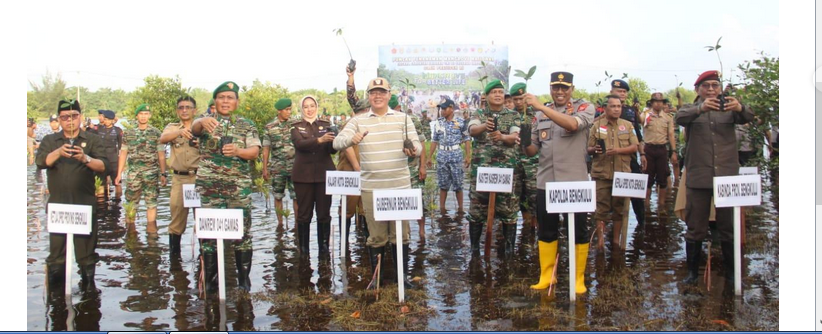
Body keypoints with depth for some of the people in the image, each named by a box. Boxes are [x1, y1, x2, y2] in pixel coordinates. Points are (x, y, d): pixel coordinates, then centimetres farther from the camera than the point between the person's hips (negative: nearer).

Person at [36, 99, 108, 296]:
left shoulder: (92, 140, 6)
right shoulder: (50, 141, 11)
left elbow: (103, 165, -7)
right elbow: (40, 162, -6)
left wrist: (86, 158, -26)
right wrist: (58, 152, -25)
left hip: (85, 205, -1)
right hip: (57, 205, 2)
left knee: (86, 251, 4)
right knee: (56, 252, 7)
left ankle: (89, 285, 17)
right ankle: (56, 291, 17)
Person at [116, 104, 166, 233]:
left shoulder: (156, 133, 3)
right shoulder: (128, 133, 9)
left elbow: (161, 155, 3)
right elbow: (123, 153, 11)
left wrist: (163, 173, -1)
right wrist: (119, 174, 7)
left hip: (151, 173, -2)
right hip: (133, 173, 2)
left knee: (151, 202, -1)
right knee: (131, 202, 6)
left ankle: (151, 228, 5)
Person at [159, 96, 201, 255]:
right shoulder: (172, 127, 10)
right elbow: (163, 139, -12)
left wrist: (202, 144, -18)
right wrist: (179, 132, -32)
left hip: (199, 176, -1)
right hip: (179, 178, 1)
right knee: (177, 214, 5)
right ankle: (174, 251, 17)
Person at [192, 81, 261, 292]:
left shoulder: (247, 125, 9)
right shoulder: (206, 121, 6)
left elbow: (255, 152, -1)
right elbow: (194, 127, -18)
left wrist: (238, 151, -23)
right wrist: (203, 122, -42)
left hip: (239, 185, 1)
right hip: (209, 184, 0)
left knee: (242, 230, 1)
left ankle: (244, 278, 11)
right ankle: (210, 279, 15)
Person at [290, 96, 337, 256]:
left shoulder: (326, 125, 11)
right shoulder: (296, 127, 7)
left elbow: (333, 149, 0)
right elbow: (300, 144, -14)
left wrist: (333, 142, -23)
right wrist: (320, 140, -30)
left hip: (324, 174, 1)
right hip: (303, 175, -1)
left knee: (324, 213, 0)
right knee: (304, 213, 2)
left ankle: (324, 247, 9)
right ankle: (303, 249, 11)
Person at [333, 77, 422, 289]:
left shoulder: (402, 119, 7)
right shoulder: (358, 121, 7)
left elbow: (417, 144, 4)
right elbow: (337, 143, 0)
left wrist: (414, 151, -20)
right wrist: (352, 139, -22)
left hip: (400, 186, 0)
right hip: (371, 187, 0)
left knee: (401, 233, 7)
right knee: (376, 236, 8)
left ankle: (402, 276, 22)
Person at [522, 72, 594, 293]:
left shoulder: (585, 108, -1)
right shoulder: (540, 114, 9)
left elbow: (572, 125, -25)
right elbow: (532, 150, 11)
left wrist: (540, 106, -26)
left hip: (575, 182, -3)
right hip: (546, 182, 4)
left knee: (579, 232, 6)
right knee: (546, 232, 11)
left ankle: (578, 279, 20)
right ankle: (546, 276, 25)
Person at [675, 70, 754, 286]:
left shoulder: (729, 109, 11)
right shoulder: (691, 110, 7)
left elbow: (747, 118, -10)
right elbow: (680, 118, -17)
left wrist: (740, 108, -34)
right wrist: (701, 108, -37)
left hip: (727, 176, 1)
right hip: (698, 177, -1)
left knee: (729, 227, 7)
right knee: (695, 228, 5)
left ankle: (731, 272, 18)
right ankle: (692, 270, 15)